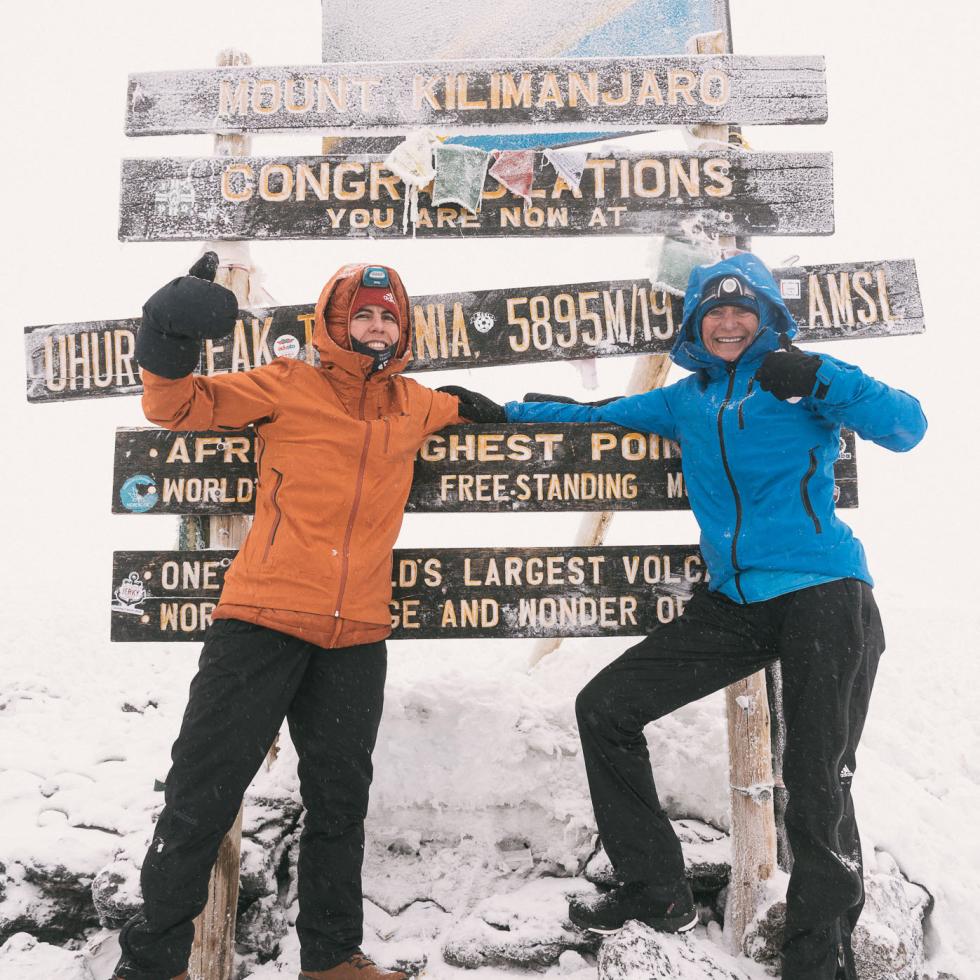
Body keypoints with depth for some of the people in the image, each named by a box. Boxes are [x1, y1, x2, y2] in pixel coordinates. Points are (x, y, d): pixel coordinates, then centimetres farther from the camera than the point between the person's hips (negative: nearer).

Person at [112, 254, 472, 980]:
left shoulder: (414, 405, 15)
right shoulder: (289, 386, 3)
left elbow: (467, 407, 37)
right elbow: (179, 405, 1)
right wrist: (170, 342, -14)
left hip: (356, 637, 4)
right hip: (262, 620, -4)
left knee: (340, 801, 15)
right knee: (204, 794, 2)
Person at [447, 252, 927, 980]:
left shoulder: (802, 378, 1)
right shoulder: (686, 400, 14)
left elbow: (906, 428, -9)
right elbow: (597, 414, 22)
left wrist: (819, 380, -22)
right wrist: (498, 411, 22)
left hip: (824, 594, -5)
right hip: (734, 604, 6)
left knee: (818, 787, -7)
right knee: (604, 708, 2)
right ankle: (658, 891, 16)